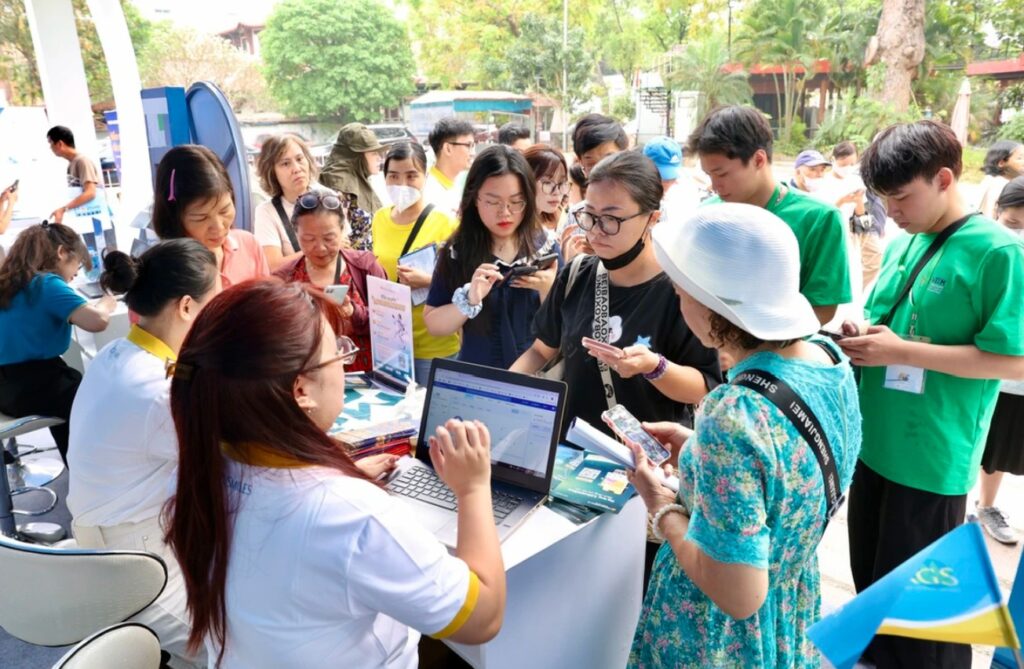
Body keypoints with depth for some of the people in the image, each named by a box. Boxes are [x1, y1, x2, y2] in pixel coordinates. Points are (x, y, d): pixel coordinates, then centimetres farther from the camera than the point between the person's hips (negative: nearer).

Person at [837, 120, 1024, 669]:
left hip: (931, 457, -7)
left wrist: (901, 351, -21)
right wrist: (862, 332, -4)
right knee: (870, 575, 23)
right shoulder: (902, 243, 7)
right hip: (874, 441, 7)